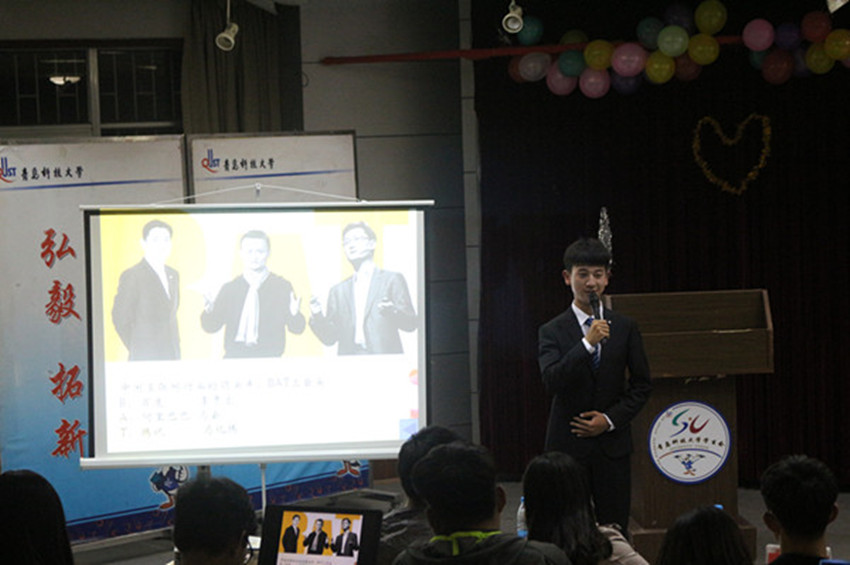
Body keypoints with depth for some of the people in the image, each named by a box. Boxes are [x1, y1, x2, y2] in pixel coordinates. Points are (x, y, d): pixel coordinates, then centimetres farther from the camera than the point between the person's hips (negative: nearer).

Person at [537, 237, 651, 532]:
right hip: (568, 444, -2)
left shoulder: (624, 327, 6)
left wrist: (610, 418, -5)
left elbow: (642, 384, 9)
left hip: (612, 443, 2)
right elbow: (551, 381, -15)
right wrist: (587, 343, -24)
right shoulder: (552, 331, -1)